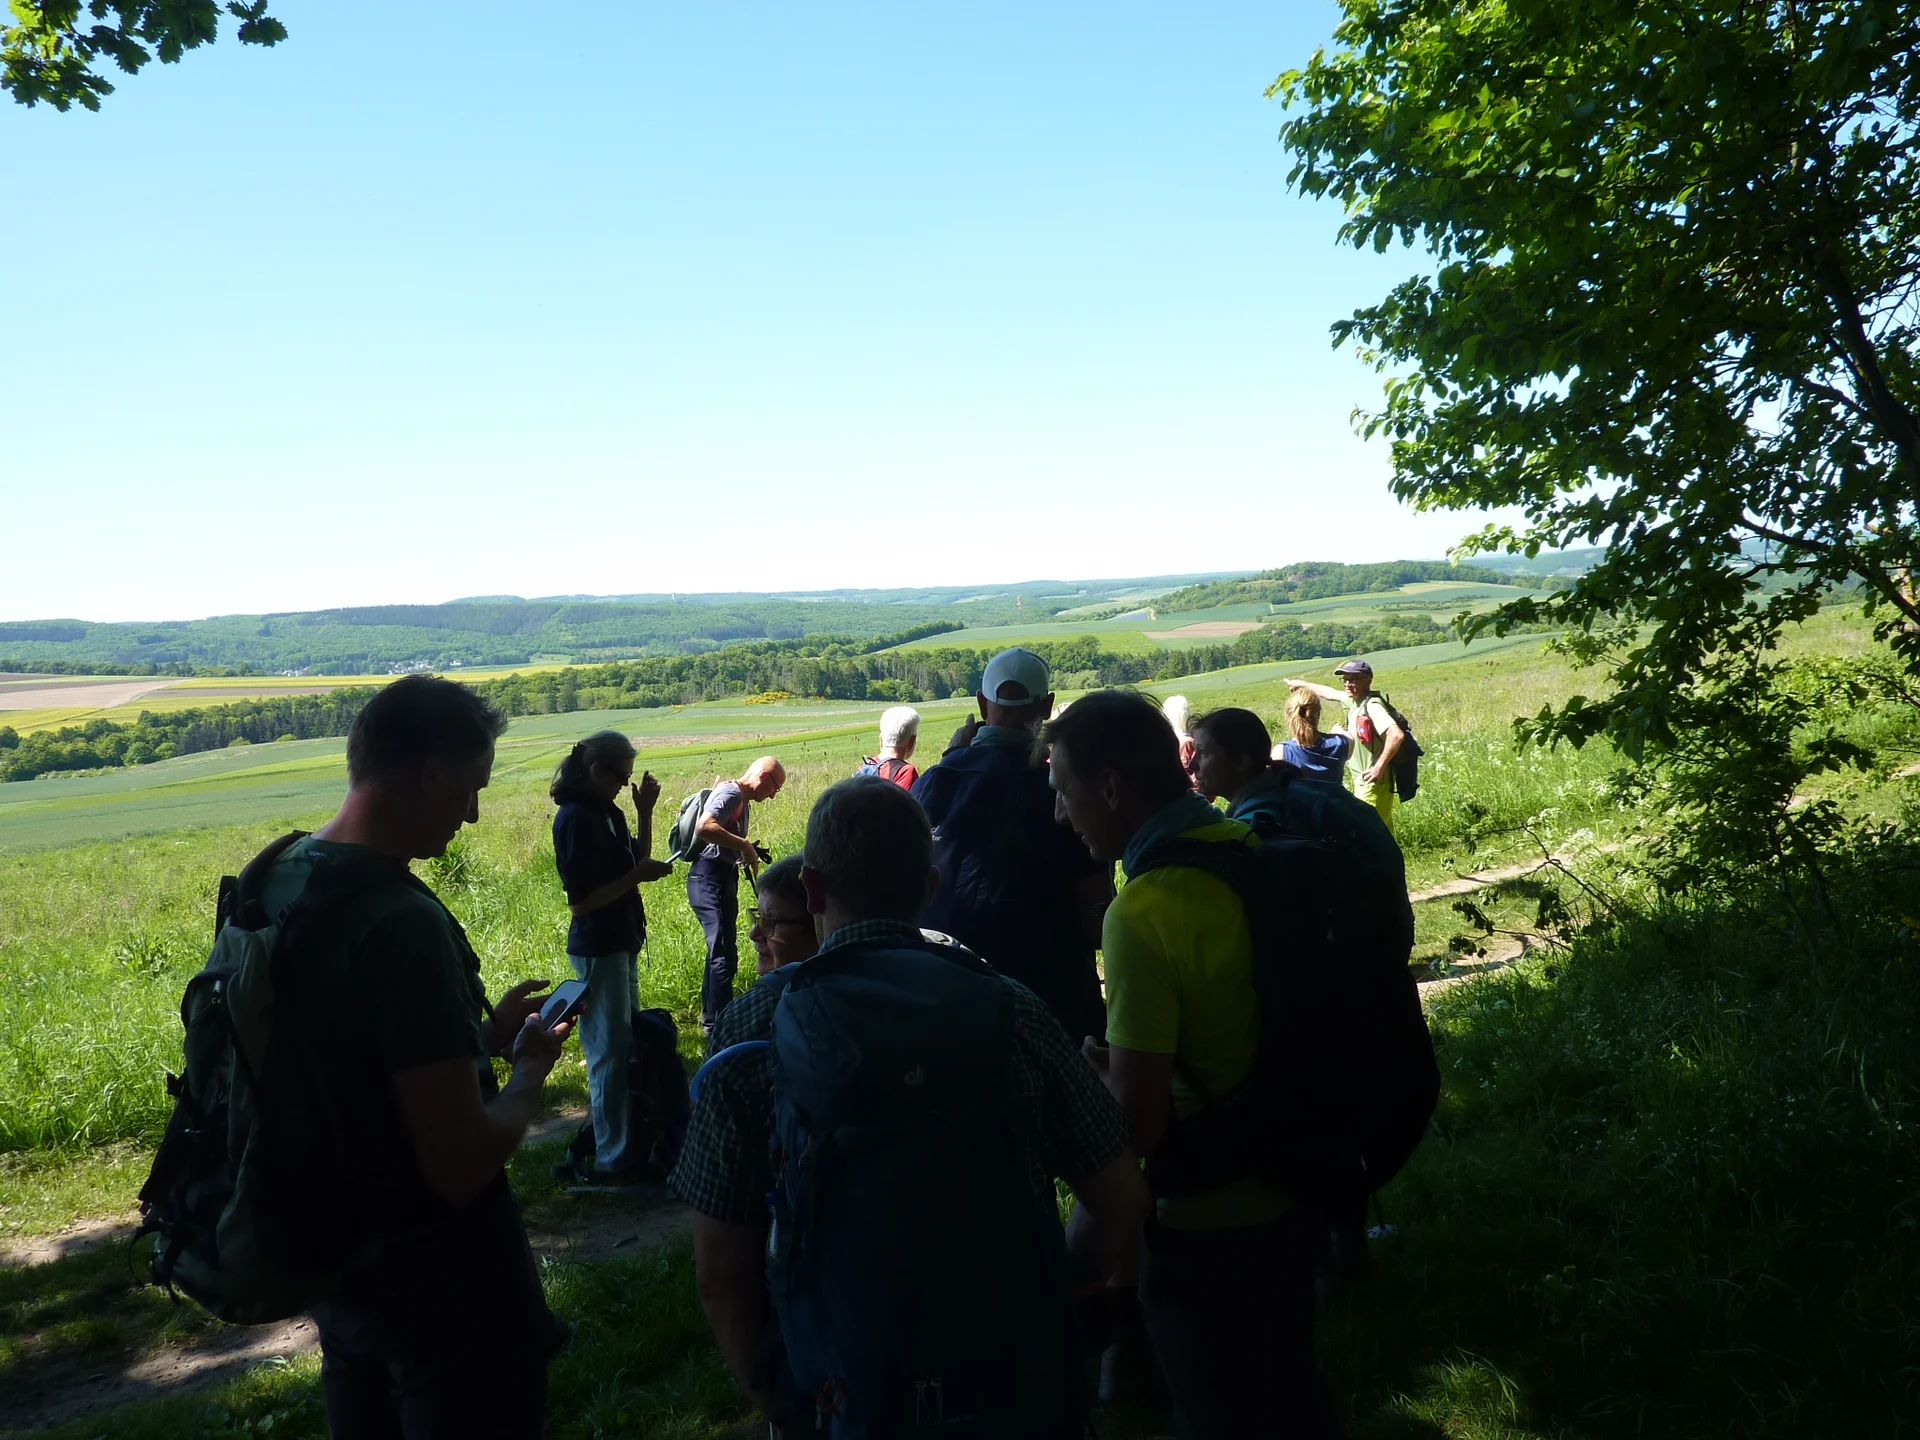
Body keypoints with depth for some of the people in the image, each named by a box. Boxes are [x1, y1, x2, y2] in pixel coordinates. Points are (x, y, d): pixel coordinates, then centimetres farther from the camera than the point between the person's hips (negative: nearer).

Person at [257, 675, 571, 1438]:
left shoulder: (277, 878, -2)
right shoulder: (402, 923, -29)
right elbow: (462, 1168, -28)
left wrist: (482, 1033, 8)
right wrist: (530, 1068, -11)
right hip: (436, 1280, -8)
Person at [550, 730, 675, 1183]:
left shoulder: (608, 813, 8)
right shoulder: (575, 819, -18)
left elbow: (637, 859, 15)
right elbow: (581, 901, -21)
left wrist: (645, 813, 6)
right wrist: (638, 876, -20)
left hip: (620, 943, 10)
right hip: (597, 949, -10)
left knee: (628, 1043, 17)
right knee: (610, 1052, -3)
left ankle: (628, 1141, 29)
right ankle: (613, 1159, 5)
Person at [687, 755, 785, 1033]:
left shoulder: (743, 801, 18)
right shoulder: (731, 793, -13)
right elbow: (704, 828, -29)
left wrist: (750, 851, 7)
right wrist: (744, 845, -22)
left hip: (722, 878, 11)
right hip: (710, 878, -11)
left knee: (720, 952, 19)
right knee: (724, 955, -9)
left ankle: (711, 1019, 31)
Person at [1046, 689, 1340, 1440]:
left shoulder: (1142, 914, -27)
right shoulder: (1258, 848, -4)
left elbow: (1136, 1124, -25)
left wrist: (1092, 1068, -5)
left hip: (1210, 1221, -7)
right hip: (1295, 1188, 7)